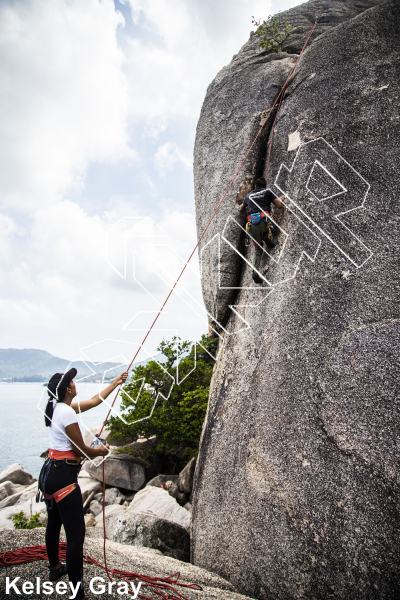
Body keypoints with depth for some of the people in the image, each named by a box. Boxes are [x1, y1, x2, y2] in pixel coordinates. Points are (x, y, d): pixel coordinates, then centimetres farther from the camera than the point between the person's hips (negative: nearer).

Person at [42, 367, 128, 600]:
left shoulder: (58, 407, 6)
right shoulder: (67, 412, -22)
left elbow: (94, 400, 18)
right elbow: (82, 450, -16)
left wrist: (115, 383, 24)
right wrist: (101, 451, 4)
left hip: (51, 473, 11)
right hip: (64, 476, -10)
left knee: (54, 524, 27)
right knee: (76, 533, -5)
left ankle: (55, 568, 48)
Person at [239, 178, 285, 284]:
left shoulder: (249, 195, 28)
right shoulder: (267, 192, 16)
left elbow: (241, 209, 43)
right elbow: (279, 205, 12)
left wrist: (242, 206, 66)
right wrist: (281, 198, 33)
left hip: (251, 223, 3)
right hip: (264, 220, -3)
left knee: (257, 249, 15)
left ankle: (255, 271, -4)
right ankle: (267, 236, 0)